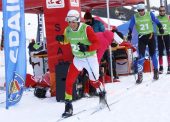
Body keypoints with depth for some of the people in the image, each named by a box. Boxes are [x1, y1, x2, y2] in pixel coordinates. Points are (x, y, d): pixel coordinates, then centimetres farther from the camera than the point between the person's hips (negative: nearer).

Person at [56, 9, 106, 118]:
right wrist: (61, 39, -10)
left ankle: (102, 93, 44)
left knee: (94, 81, 10)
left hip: (90, 58, -4)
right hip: (77, 59, 4)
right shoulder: (67, 30, -7)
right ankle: (68, 106, 2)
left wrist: (87, 48, -38)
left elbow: (97, 43, -21)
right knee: (69, 81, -8)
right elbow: (66, 41, 13)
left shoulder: (86, 29, -22)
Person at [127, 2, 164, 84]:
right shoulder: (134, 17, -6)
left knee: (153, 54, 9)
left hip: (150, 36, 1)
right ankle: (140, 75, -7)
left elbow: (157, 22, 2)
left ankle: (156, 71, 26)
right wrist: (129, 35, -5)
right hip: (141, 38, 0)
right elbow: (130, 27, 1)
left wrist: (160, 28, -8)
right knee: (141, 56, -8)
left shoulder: (150, 14, -6)